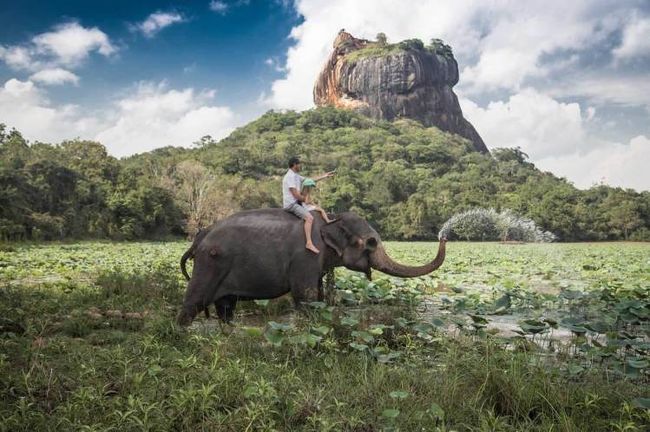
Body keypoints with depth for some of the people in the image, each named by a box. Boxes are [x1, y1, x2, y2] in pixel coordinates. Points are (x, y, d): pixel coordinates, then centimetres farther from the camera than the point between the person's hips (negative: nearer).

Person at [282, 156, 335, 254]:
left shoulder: (295, 176, 16)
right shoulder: (290, 176, -15)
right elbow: (296, 195, -20)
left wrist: (325, 176, 22)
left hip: (296, 203, 11)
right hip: (291, 204, -11)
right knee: (309, 218, -25)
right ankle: (309, 243, -31)